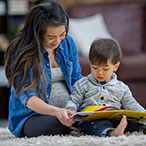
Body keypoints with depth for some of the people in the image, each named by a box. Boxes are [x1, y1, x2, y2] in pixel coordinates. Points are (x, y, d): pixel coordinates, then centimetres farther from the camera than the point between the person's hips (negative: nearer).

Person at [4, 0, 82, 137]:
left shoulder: (68, 43, 4)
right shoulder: (21, 53, -14)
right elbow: (26, 96, -20)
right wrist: (55, 111, -38)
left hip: (67, 111, 4)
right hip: (31, 115, -4)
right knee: (55, 124, -38)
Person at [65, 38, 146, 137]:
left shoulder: (121, 88, 15)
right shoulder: (82, 85, 11)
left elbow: (132, 106, 19)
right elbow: (73, 101, 13)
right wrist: (71, 111, -10)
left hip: (114, 120, 3)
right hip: (89, 121, -3)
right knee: (98, 124, -39)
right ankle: (110, 133, -65)